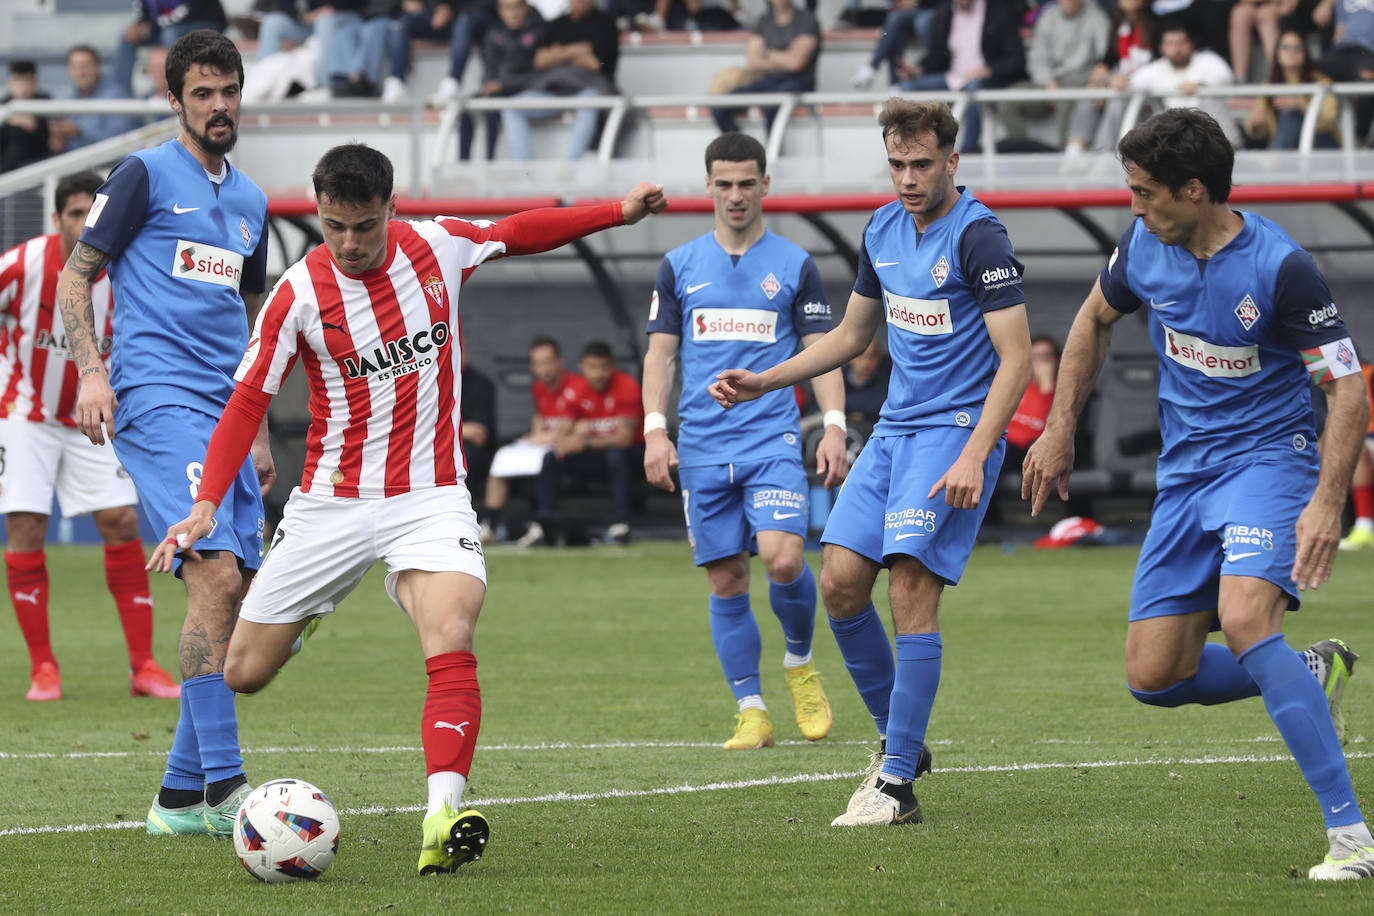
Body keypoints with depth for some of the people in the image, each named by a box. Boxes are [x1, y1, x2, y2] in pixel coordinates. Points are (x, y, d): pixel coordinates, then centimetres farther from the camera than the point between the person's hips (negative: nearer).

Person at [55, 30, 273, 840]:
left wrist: (258, 430, 25)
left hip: (223, 410, 7)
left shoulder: (250, 201, 20)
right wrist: (91, 370, -15)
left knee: (236, 600, 2)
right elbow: (75, 278, 0)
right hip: (155, 400, -7)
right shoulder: (146, 176, 1)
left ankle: (181, 796, 10)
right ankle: (221, 784, -23)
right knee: (217, 574, -21)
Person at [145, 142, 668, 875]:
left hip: (430, 497, 0)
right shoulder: (299, 293, -11)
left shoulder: (437, 245, -4)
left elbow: (517, 233, 16)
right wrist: (206, 503, -20)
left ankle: (442, 816, -36)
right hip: (332, 503, 0)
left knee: (452, 640, -27)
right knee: (243, 674, 3)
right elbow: (248, 400, -8)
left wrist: (621, 212, 15)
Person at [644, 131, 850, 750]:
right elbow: (660, 354, 11)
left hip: (773, 442, -2)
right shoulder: (679, 266, 10)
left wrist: (835, 427, -6)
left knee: (784, 558, -20)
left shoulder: (794, 266, 6)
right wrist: (655, 430, -1)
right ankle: (751, 712, 8)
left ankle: (800, 664, 7)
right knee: (726, 583, 1)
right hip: (703, 447, 2)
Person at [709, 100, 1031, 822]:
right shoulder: (882, 231, 11)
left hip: (955, 431, -8)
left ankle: (897, 784, -14)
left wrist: (973, 457, -24)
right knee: (840, 582, 0)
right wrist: (763, 382, 16)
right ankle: (897, 739, 17)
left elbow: (1017, 358, -16)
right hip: (894, 429, 8)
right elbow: (850, 336, 25)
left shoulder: (978, 237, -13)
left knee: (910, 587, -16)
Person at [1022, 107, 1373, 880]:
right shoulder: (1145, 246, -2)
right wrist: (1059, 432, 17)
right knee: (1152, 677, 0)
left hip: (1268, 455, -7)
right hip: (1187, 469, 7)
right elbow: (1096, 319, 20)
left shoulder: (1280, 267, -20)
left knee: (1245, 620, -32)